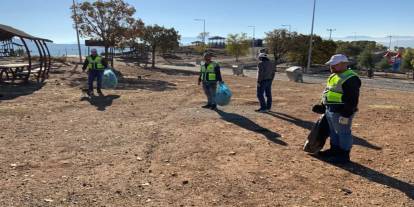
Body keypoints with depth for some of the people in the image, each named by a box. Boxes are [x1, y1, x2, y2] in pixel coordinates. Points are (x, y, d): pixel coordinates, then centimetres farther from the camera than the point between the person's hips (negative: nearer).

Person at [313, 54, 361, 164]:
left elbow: (352, 99, -20)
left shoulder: (350, 79, -16)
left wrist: (346, 114, -22)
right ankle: (334, 150, 33)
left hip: (341, 112, -10)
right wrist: (322, 106, 21)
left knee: (343, 133, 0)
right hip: (330, 110, 10)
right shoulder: (334, 76, 15)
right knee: (333, 132, 19)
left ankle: (344, 156, 10)